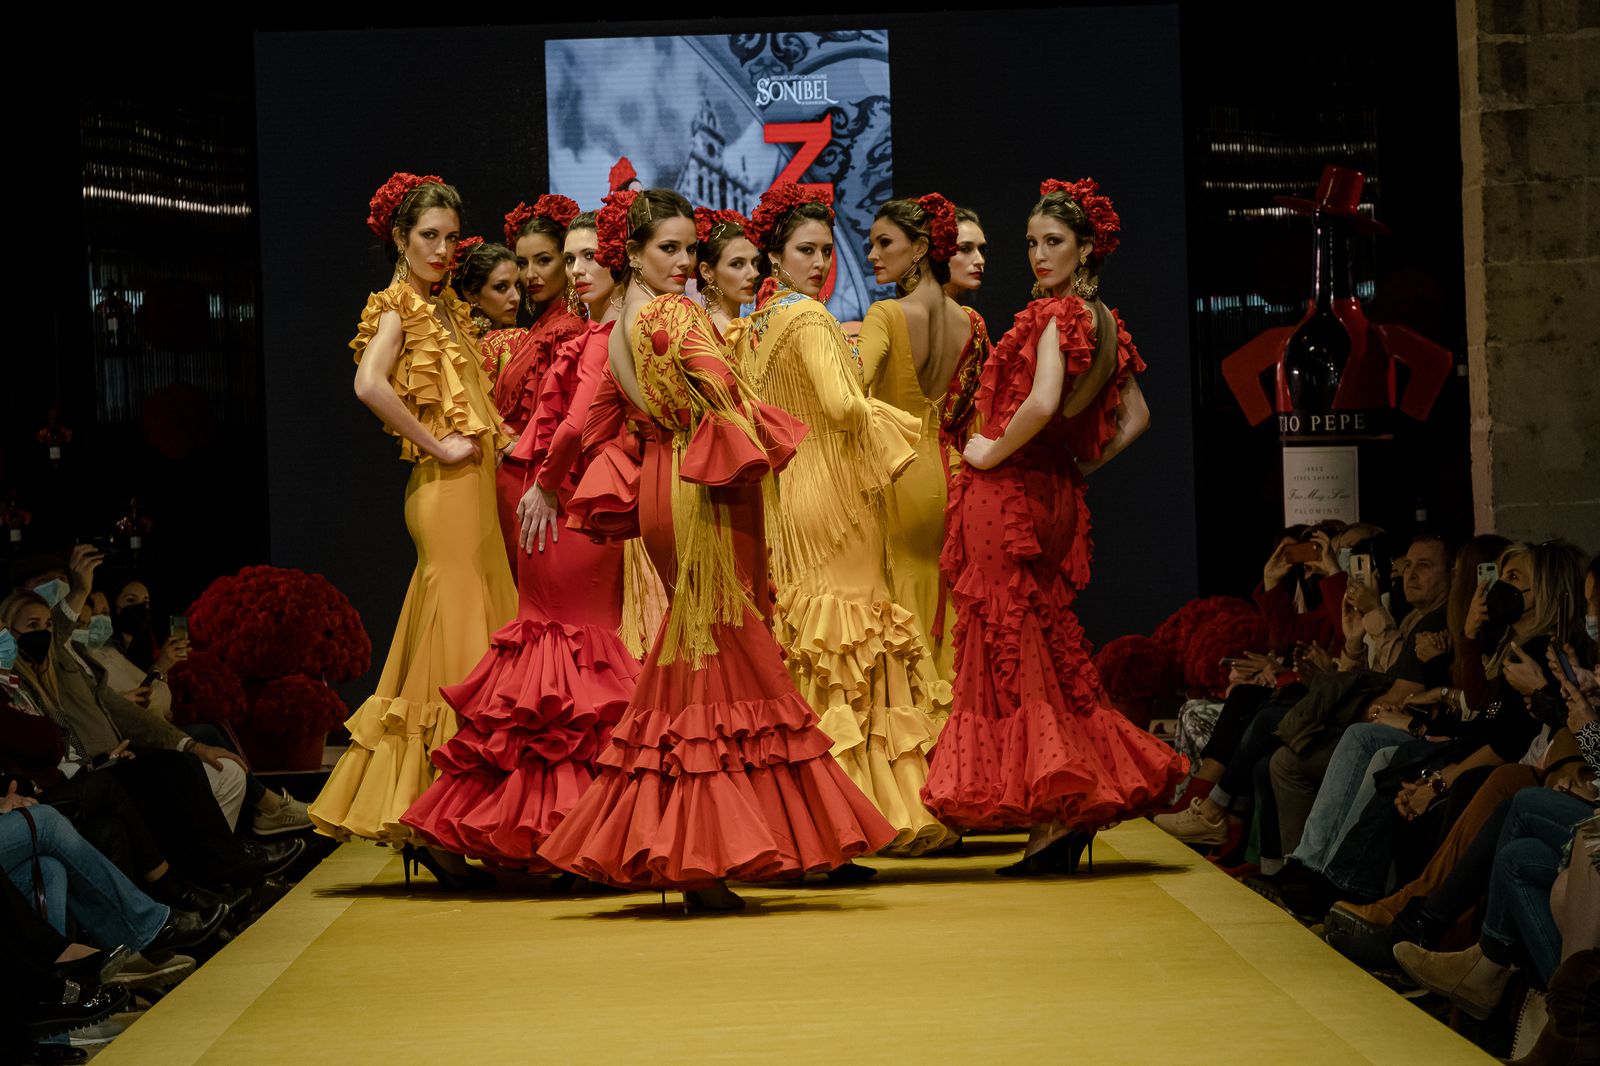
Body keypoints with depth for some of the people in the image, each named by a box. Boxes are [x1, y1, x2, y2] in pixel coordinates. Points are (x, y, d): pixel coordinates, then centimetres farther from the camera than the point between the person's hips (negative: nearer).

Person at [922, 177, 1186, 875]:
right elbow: (1135, 416, 22)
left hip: (1008, 495, -9)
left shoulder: (1057, 314, -14)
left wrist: (993, 451, -14)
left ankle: (1048, 820, -7)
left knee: (1010, 653, -5)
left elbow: (1043, 403, -28)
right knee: (1051, 650, 14)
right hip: (1056, 499, 9)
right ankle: (1079, 803, 14)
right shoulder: (1105, 324, 13)